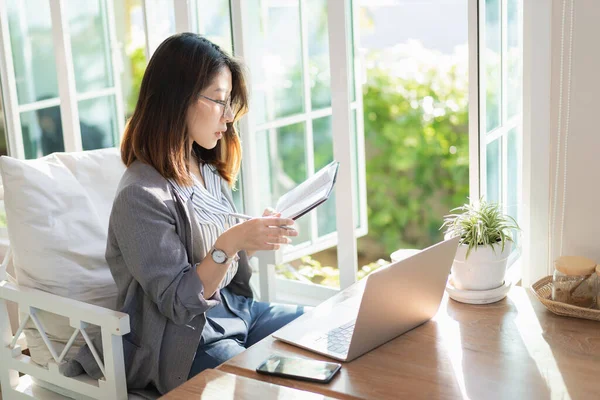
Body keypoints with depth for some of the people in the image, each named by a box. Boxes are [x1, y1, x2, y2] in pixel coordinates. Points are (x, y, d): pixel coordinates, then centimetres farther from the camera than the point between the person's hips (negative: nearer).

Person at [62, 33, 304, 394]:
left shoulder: (209, 171, 3)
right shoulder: (142, 195, -21)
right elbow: (178, 302, -20)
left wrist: (257, 236, -6)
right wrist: (232, 242, -31)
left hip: (237, 308, 8)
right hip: (187, 340, -8)